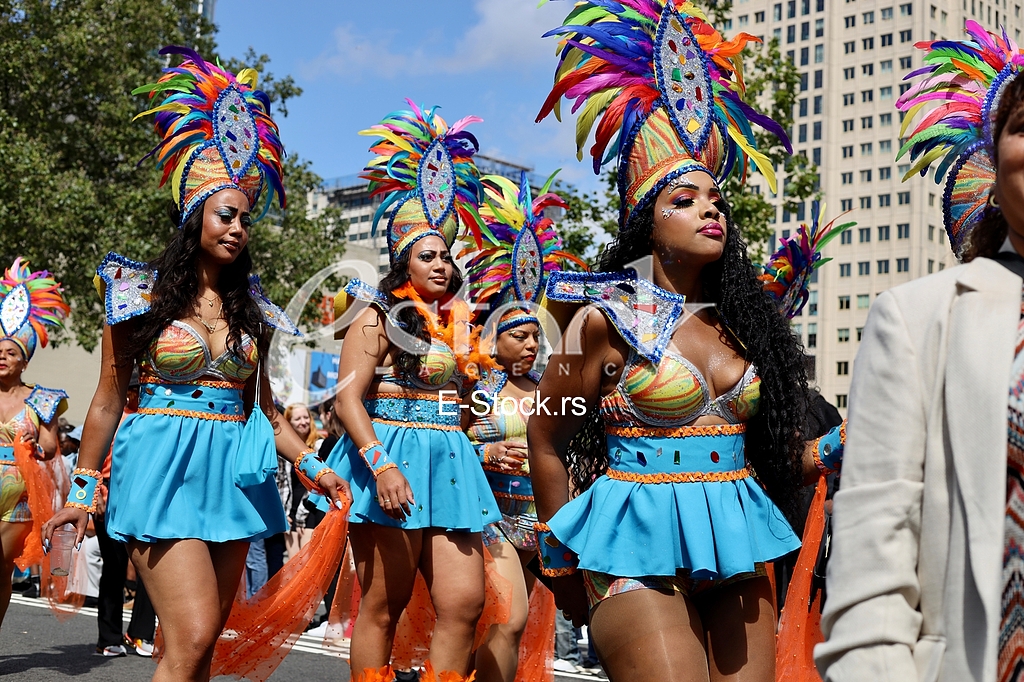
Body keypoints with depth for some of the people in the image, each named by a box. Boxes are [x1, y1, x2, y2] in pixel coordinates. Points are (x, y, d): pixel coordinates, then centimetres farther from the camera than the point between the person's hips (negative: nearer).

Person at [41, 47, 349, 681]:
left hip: (233, 472, 5)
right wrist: (83, 488, 4)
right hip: (165, 467, -5)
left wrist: (313, 465, 4)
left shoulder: (250, 306, 12)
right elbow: (108, 400, 4)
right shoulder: (145, 293, 0)